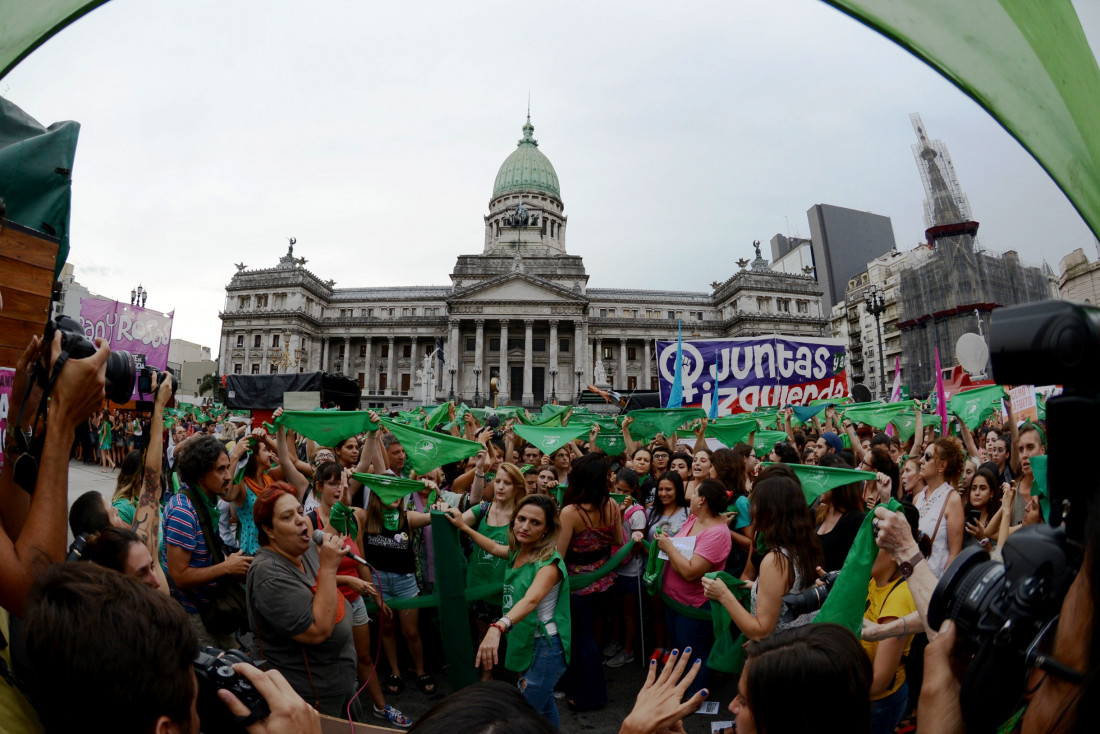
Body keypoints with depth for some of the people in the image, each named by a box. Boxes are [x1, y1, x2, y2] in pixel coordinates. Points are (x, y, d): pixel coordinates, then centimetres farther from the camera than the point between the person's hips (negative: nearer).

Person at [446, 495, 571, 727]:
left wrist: (498, 628, -59)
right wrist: (463, 526, 19)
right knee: (542, 704, 26)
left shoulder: (549, 562, -26)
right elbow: (494, 547, 20)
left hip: (545, 646, -8)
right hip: (525, 641, 8)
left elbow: (531, 600, -43)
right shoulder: (519, 551, -1)